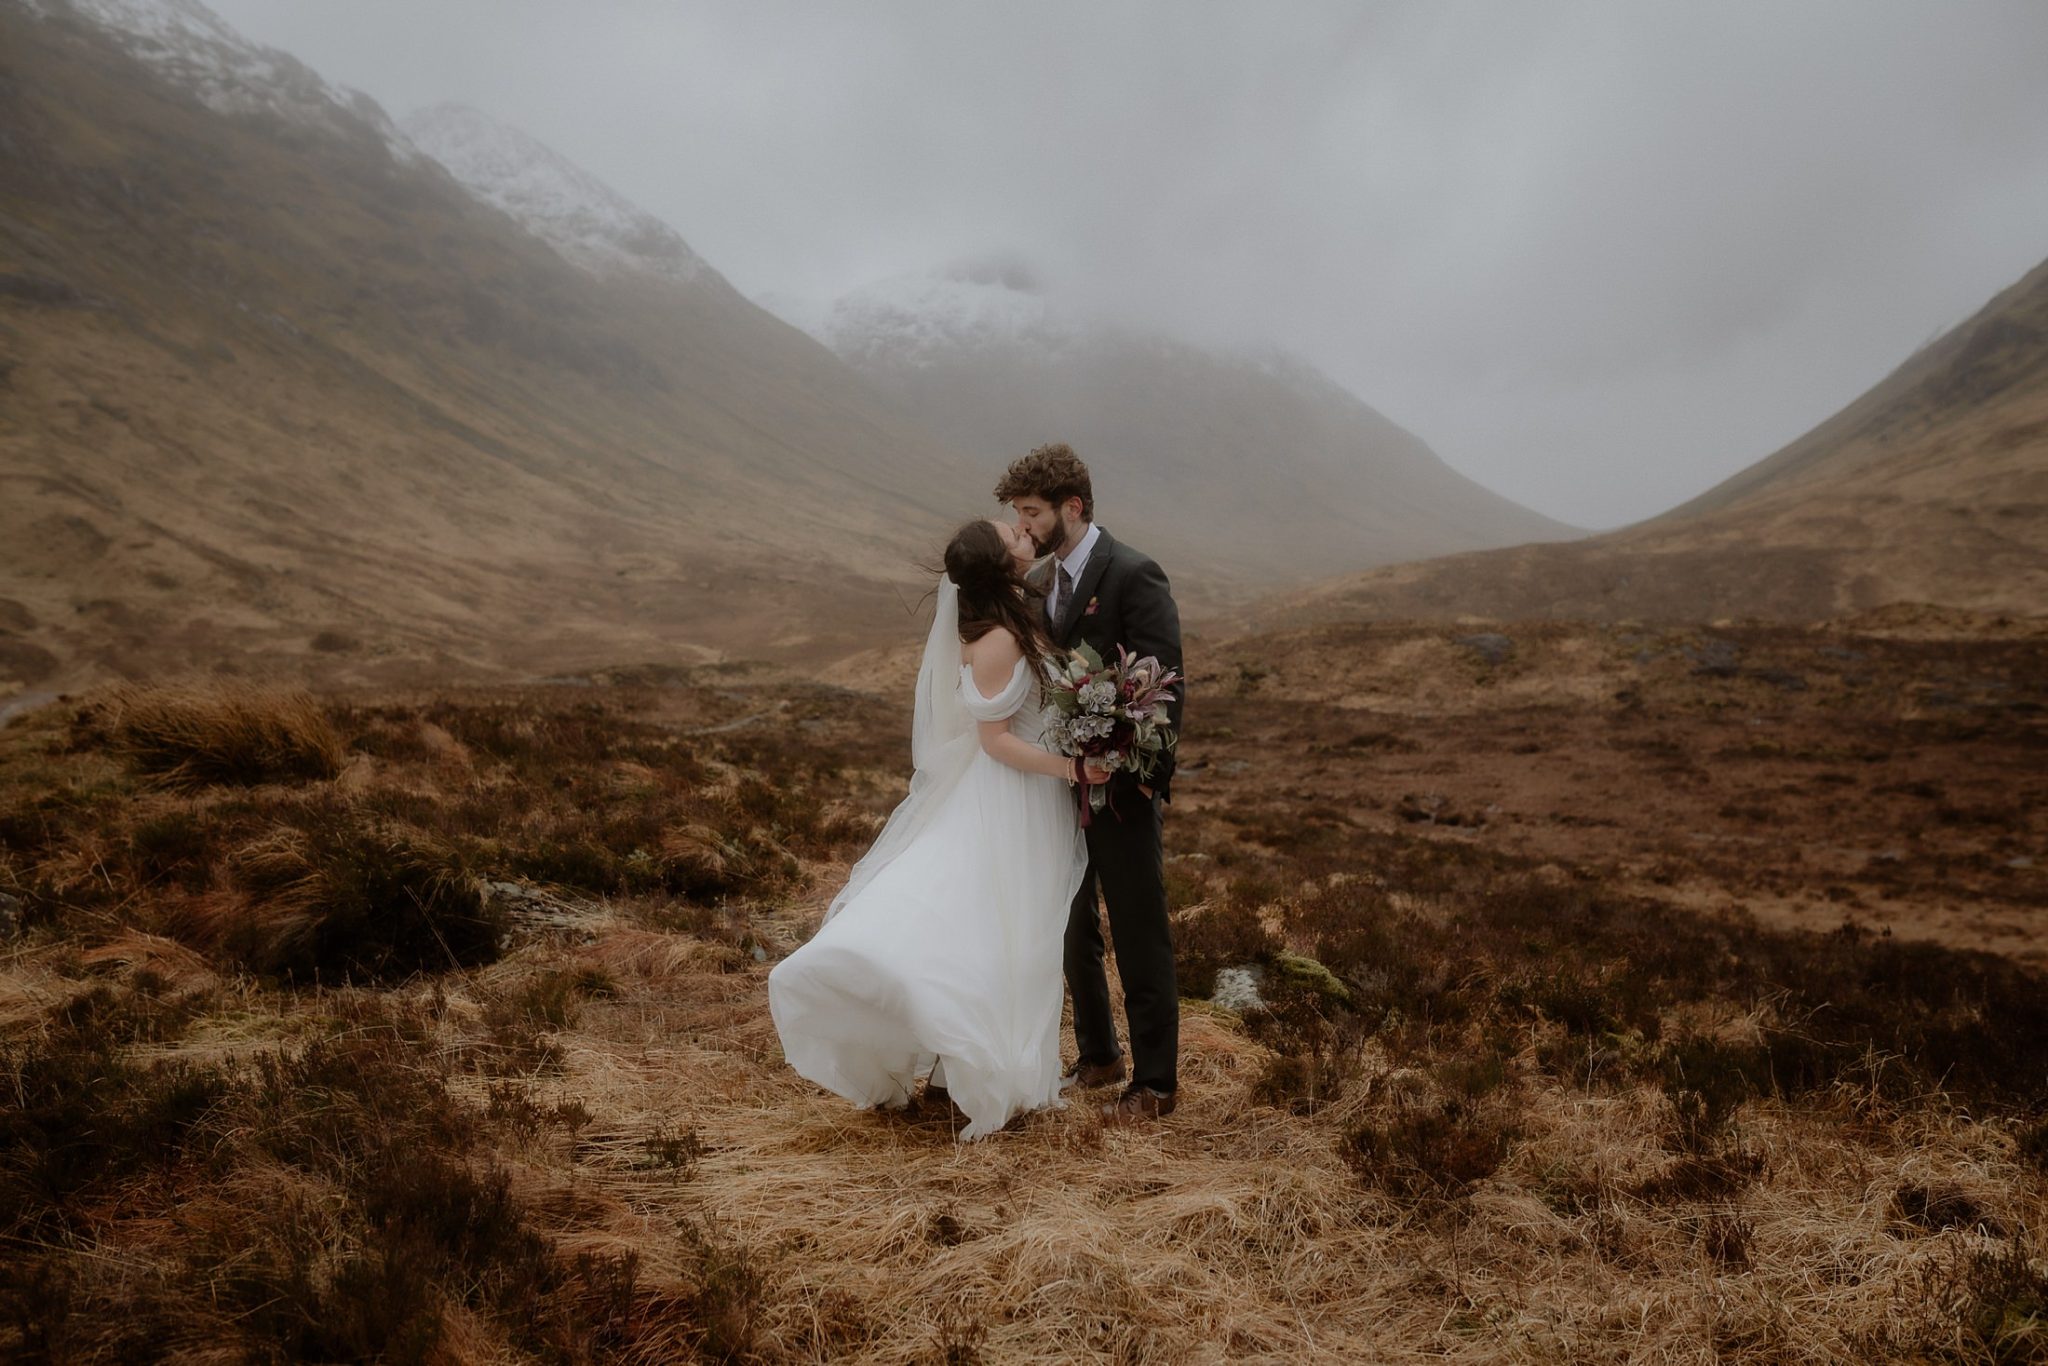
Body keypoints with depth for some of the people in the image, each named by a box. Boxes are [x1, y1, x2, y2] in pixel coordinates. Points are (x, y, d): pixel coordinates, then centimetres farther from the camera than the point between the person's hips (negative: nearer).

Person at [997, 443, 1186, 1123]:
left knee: (1139, 937, 3)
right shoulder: (1050, 579, 10)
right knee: (1074, 931, 18)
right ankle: (1097, 1057, 35)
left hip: (1121, 787, -8)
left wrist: (1149, 780, -21)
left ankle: (1154, 1081, 15)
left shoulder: (1133, 575, -15)